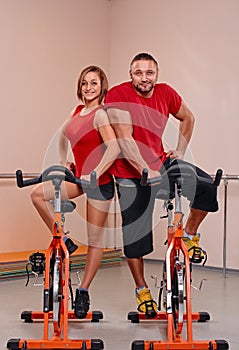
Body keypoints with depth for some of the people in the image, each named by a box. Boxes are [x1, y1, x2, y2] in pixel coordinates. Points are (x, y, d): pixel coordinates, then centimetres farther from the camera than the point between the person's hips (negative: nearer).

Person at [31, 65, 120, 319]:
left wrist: (94, 174, -30)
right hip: (79, 177, 8)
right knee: (38, 194, -9)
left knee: (95, 239, 2)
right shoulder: (78, 111, 8)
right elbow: (63, 134, 26)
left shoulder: (100, 114, -15)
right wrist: (63, 162, 16)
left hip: (99, 181, -8)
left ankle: (83, 291, 13)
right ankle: (64, 242, 4)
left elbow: (114, 148, -28)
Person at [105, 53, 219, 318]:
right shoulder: (118, 96, -17)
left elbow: (187, 118, 17)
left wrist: (180, 151, 7)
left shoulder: (166, 93, -2)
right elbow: (125, 140, -25)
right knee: (134, 234, 2)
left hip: (160, 162, 4)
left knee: (205, 186, -21)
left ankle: (189, 234, 4)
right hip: (130, 172, -3)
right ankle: (142, 291, 21)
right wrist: (145, 171, -34)